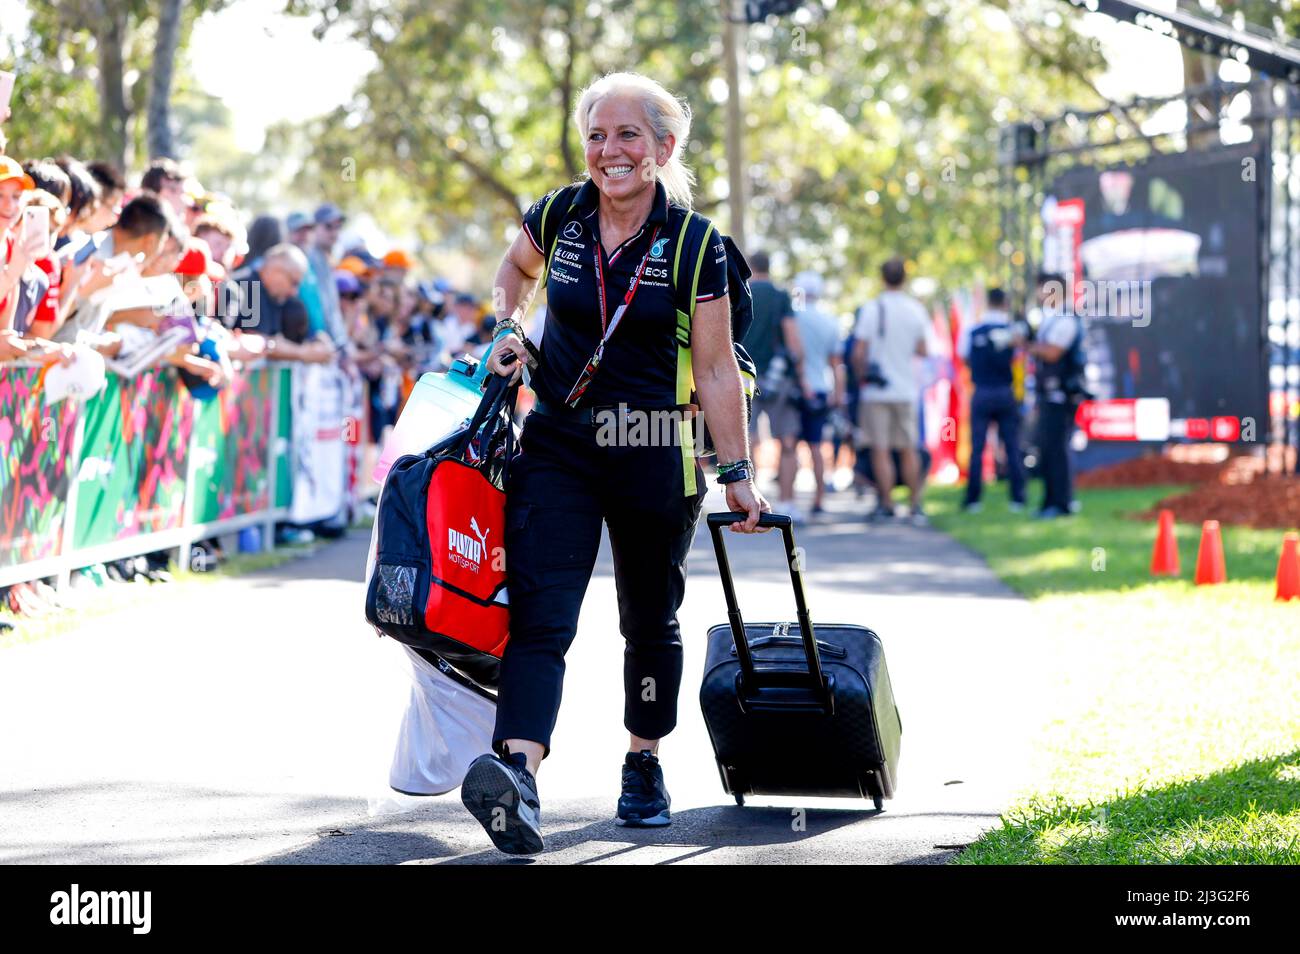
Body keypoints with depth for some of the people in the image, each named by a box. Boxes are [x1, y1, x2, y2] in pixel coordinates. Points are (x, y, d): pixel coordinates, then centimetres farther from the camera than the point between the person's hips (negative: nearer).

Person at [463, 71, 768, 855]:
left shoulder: (694, 244, -8)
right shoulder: (558, 219, -1)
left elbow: (716, 368, -5)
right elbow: (516, 269, 24)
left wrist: (737, 473, -6)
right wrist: (507, 327, 6)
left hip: (656, 458, -1)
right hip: (558, 446, 1)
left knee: (651, 621, 13)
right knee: (540, 614, -15)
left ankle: (645, 764, 34)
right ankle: (519, 778, -32)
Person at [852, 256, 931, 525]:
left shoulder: (871, 309, -7)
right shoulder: (916, 309, 1)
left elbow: (858, 353, -10)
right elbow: (922, 350, 4)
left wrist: (862, 377, 5)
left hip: (876, 391, -3)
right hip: (907, 389, 3)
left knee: (880, 450, 0)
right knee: (908, 450, 10)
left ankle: (886, 504, -1)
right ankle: (915, 505, 10)